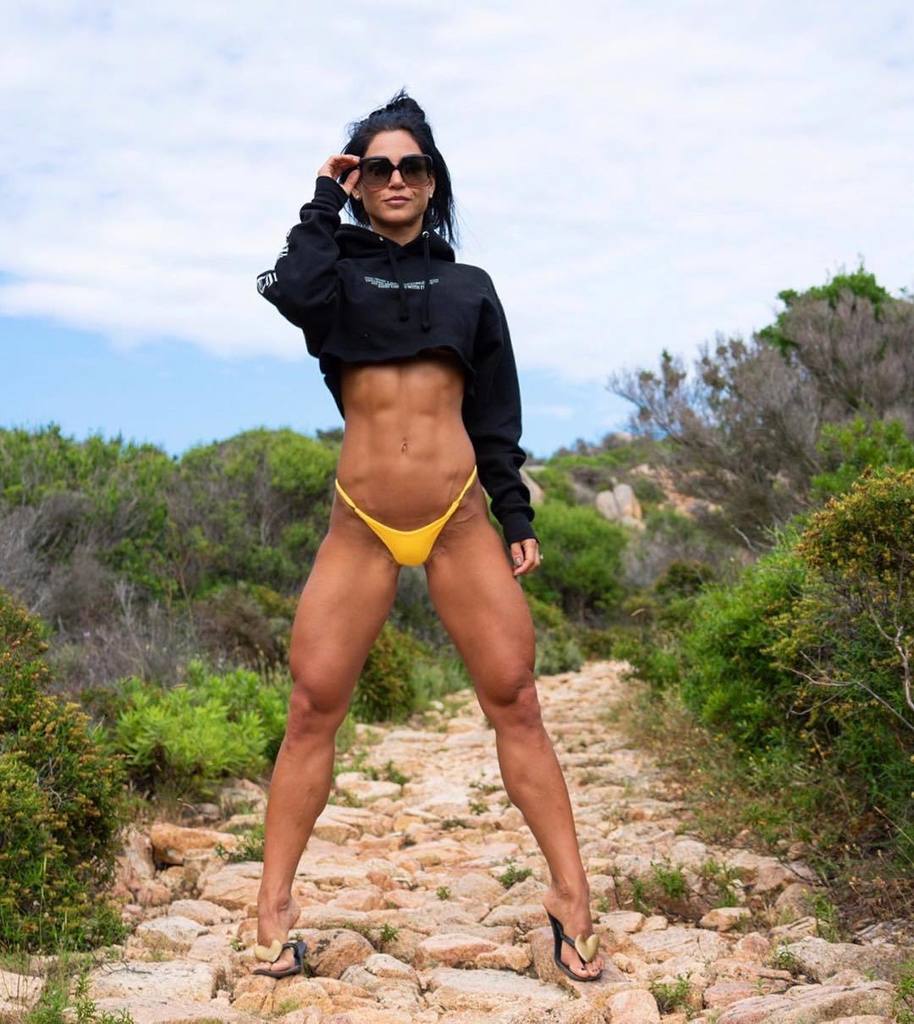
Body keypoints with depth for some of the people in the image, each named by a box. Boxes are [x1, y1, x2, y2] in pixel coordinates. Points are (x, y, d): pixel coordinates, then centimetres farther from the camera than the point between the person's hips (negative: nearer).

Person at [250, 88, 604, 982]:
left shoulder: (469, 286, 14)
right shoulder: (338, 271, 10)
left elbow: (496, 415, 12)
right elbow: (290, 293, -15)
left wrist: (516, 517, 5)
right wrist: (326, 202, -2)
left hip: (461, 520, 1)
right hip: (360, 527, -1)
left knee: (515, 701, -2)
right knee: (312, 707, -4)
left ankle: (571, 897, 4)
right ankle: (274, 908, 5)